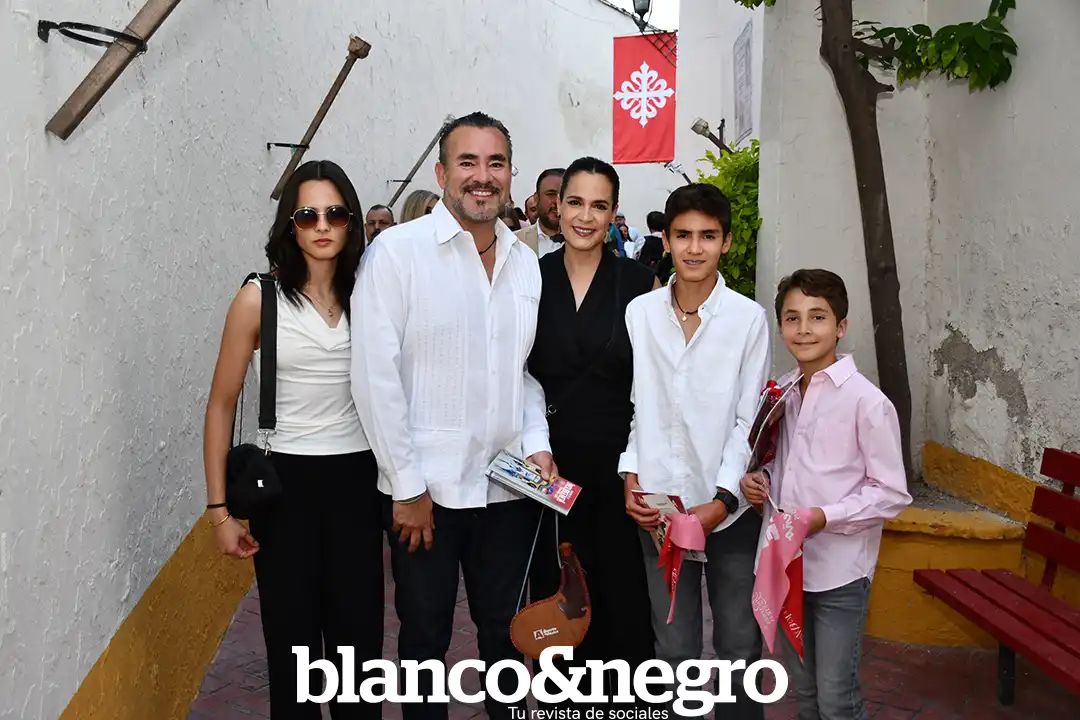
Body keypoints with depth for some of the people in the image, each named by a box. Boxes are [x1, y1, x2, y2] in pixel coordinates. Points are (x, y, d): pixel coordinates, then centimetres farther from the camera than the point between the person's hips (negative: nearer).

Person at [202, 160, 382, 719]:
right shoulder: (258, 300, -6)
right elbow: (221, 406, -1)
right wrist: (219, 509, -3)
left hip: (357, 479, 2)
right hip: (285, 481, -2)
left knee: (358, 631, 10)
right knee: (293, 637, 9)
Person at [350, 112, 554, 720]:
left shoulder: (526, 263, 7)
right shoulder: (398, 250, -9)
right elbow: (375, 375, -12)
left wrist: (536, 442, -1)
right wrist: (407, 486, -12)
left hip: (509, 486, 4)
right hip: (426, 487, -4)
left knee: (506, 634, 18)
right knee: (426, 638, 13)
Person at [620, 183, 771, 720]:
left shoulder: (748, 318, -3)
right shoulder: (639, 314, 3)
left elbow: (748, 418, -4)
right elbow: (630, 404, 8)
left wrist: (722, 501, -12)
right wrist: (631, 478, -2)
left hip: (730, 508, -1)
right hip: (659, 507, 1)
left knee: (740, 649, 10)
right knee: (674, 652, 11)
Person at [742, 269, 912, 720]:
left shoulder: (867, 402, -14)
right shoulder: (783, 391, 5)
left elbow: (892, 494, -12)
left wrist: (825, 517, -22)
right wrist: (764, 480, -2)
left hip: (839, 571, -6)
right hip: (786, 564, 6)